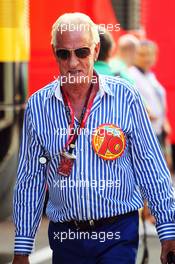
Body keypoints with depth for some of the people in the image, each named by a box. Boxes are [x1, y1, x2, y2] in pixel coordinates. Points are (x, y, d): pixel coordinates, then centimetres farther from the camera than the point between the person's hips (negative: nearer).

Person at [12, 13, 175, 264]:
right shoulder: (38, 105, 2)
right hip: (65, 238, 2)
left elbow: (152, 168, 0)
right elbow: (30, 180, 7)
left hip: (118, 235, -2)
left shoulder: (124, 96, -3)